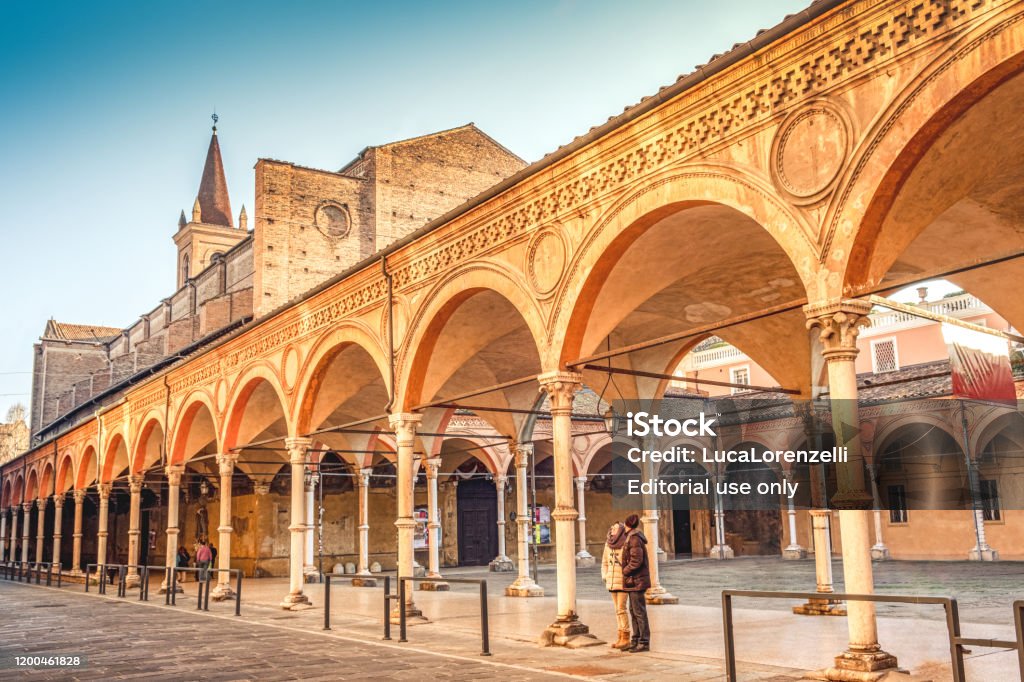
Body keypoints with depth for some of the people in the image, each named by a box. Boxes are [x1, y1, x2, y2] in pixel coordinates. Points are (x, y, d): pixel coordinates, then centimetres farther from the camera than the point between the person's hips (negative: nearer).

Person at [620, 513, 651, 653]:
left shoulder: (634, 539, -16)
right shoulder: (632, 538, 14)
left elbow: (636, 560, -21)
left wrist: (625, 571, -10)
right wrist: (627, 570, 14)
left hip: (636, 580, -10)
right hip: (634, 581, 10)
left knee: (639, 612, -5)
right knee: (634, 612, 14)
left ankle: (644, 642, 0)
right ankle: (635, 641, 20)